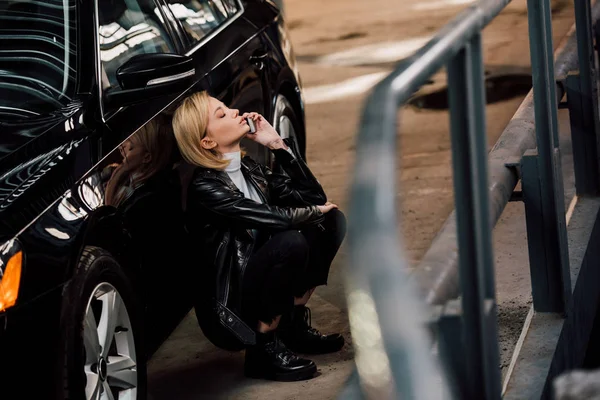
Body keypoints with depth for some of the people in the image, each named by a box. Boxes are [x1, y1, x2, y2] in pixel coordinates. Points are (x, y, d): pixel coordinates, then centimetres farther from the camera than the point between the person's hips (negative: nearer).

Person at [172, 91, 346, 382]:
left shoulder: (249, 168, 6)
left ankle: (294, 325, 8)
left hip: (257, 278, 9)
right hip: (229, 315, -9)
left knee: (332, 221, 1)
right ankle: (265, 348, -13)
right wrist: (312, 212, -8)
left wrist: (277, 144, -4)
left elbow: (315, 197, 3)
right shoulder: (205, 187, -19)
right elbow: (273, 218, -27)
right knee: (290, 243, -31)